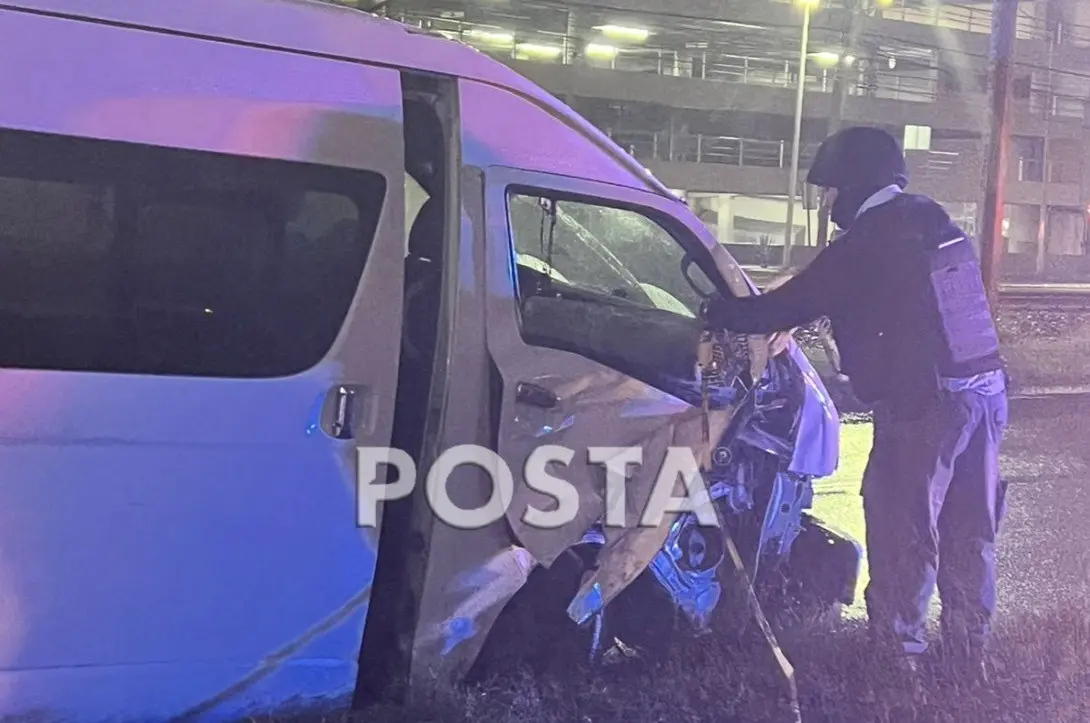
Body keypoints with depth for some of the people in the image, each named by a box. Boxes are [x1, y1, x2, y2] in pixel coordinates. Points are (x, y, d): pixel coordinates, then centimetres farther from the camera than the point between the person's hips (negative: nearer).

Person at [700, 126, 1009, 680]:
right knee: (971, 531, 16)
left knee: (902, 531, 5)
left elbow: (787, 307, -6)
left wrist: (716, 313, 9)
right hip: (985, 392, 8)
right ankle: (969, 651, 27)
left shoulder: (863, 244, -10)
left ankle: (899, 649, 16)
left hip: (922, 407, -8)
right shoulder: (935, 223, 15)